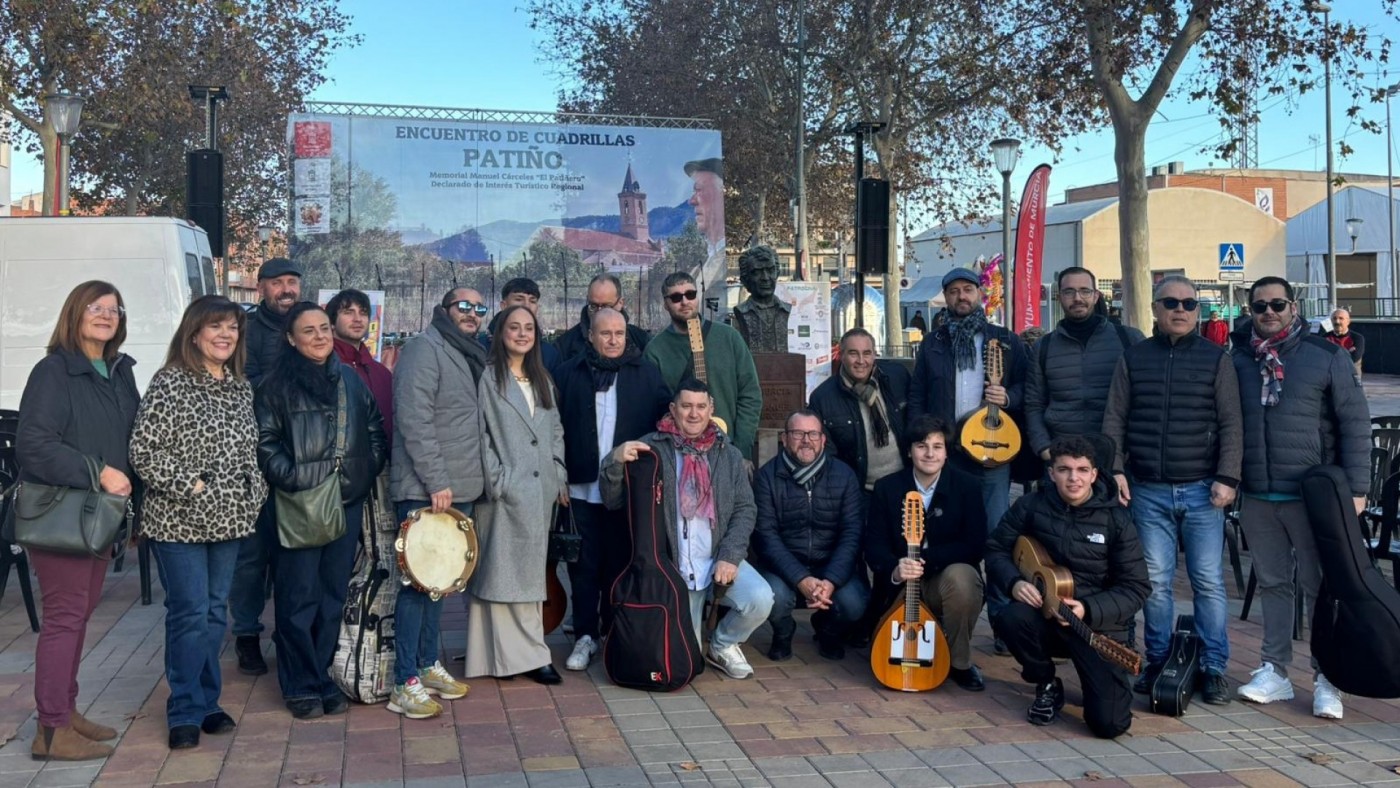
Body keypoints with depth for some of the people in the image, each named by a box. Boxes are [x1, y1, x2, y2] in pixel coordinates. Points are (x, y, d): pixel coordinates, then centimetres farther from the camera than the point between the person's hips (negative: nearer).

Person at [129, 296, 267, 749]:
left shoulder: (240, 387, 10)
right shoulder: (169, 384, -9)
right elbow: (144, 450, -15)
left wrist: (255, 492, 6)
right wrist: (190, 486, -17)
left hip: (228, 520, 6)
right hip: (180, 521, -6)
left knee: (215, 610, 12)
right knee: (190, 612, -2)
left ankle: (207, 701, 24)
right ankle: (185, 712, 10)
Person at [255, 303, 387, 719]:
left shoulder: (351, 380, 13)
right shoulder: (277, 386, 0)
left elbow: (376, 430, 16)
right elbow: (265, 442, -5)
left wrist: (368, 470, 4)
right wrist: (291, 478, -15)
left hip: (348, 501, 4)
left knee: (334, 594, 10)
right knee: (299, 597, -1)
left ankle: (324, 678, 20)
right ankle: (301, 686, 9)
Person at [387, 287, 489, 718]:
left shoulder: (470, 356, 17)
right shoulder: (424, 350, -11)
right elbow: (414, 420, -19)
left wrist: (465, 482, 15)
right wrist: (436, 482, -21)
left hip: (458, 491, 9)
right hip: (423, 492, -9)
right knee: (417, 581, -6)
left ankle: (428, 665, 26)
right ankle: (405, 683, -1)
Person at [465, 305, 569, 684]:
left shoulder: (543, 381, 17)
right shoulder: (486, 378, -4)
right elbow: (479, 434, -9)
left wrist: (559, 477, 11)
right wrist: (496, 480, -14)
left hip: (540, 492, 7)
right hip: (505, 493, -6)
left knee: (531, 571, 10)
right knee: (503, 571, -2)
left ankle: (525, 653, 17)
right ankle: (526, 653, 2)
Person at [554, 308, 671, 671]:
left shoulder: (645, 375, 6)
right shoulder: (569, 374, 4)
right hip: (582, 488, 0)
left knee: (620, 563, 9)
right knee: (584, 565, 4)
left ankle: (614, 633, 23)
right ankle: (585, 635, 14)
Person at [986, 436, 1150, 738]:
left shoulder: (1116, 519, -8)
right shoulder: (1032, 506, -3)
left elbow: (1137, 588, -8)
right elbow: (996, 549, 5)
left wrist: (1088, 610, -23)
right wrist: (1014, 583, -17)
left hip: (1100, 624, -2)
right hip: (1044, 613, 2)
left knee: (1110, 722, -18)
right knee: (1009, 618, -34)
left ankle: (1097, 678, 21)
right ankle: (1047, 685, -2)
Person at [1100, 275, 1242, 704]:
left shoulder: (1216, 358, 5)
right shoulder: (1134, 358, 9)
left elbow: (1230, 425, 1)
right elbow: (1115, 419, 8)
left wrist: (1227, 478, -6)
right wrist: (1115, 469, -2)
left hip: (1201, 491, -1)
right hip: (1148, 491, 1)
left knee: (1208, 580, 0)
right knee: (1155, 581, 4)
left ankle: (1213, 668, 9)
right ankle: (1158, 662, 16)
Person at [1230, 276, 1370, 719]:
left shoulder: (1327, 357, -2)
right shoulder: (1239, 360, 7)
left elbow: (1355, 424, -2)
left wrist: (1355, 488, -7)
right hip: (1257, 497, 3)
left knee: (1323, 587, 2)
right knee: (1272, 584, 12)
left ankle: (1326, 680, 11)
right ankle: (1274, 671, 20)